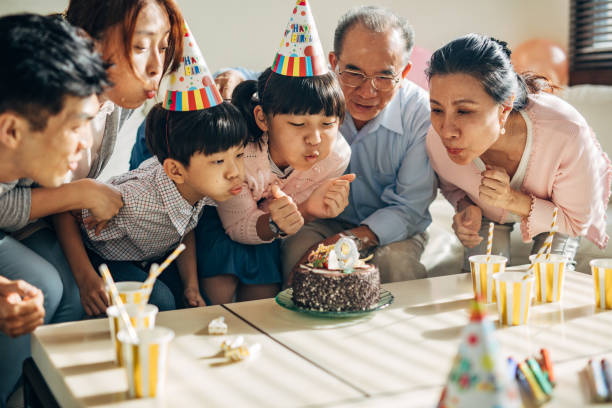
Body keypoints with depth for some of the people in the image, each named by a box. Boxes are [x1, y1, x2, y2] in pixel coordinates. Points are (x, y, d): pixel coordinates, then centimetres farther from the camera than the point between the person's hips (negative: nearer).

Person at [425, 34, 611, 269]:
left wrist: (514, 201, -41)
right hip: (490, 213, 1)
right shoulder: (437, 141, -35)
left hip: (555, 210, -1)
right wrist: (467, 208, -29)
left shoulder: (567, 136, -44)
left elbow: (577, 221, -25)